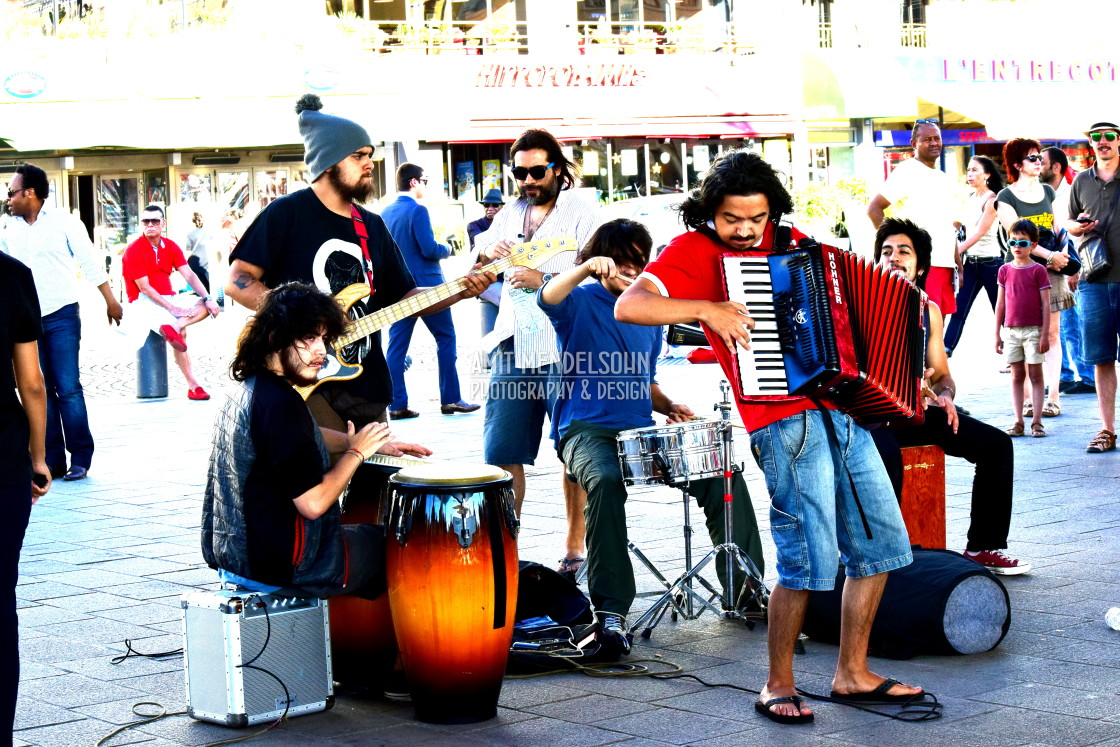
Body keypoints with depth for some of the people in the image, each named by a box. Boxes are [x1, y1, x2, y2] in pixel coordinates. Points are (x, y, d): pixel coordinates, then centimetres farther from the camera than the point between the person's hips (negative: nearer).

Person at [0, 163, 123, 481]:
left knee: (68, 388, -8)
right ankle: (52, 460, 10)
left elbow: (90, 262, -1)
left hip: (62, 316, -4)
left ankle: (81, 457, -1)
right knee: (41, 391, 5)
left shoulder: (63, 222, -3)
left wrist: (110, 301, -1)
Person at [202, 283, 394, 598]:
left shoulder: (246, 389, 6)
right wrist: (357, 452, -11)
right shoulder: (278, 403, -25)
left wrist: (372, 442, 15)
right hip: (282, 569, -10)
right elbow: (313, 503, -26)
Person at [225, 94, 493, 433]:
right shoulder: (287, 213, -4)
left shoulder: (373, 226, 16)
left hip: (367, 385, 7)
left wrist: (460, 292, 0)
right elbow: (237, 282, -8)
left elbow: (403, 296, 16)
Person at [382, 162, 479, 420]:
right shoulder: (417, 210, -14)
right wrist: (446, 249, 0)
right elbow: (429, 249, -19)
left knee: (397, 344, 4)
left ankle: (397, 404, 2)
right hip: (426, 286, -7)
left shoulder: (385, 213, 9)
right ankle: (450, 399, 5)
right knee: (446, 338, 5)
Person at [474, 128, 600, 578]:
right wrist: (486, 252, 3)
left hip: (564, 352, -5)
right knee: (501, 454, 3)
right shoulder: (510, 214, 17)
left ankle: (575, 547, 13)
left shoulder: (580, 212, 0)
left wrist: (544, 281, -20)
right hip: (513, 350, 5)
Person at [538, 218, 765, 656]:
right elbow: (548, 297, -24)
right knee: (605, 480, -38)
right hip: (587, 431, -6)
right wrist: (587, 268, -40)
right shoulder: (582, 302, 1)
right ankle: (611, 610, -33)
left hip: (641, 431, 6)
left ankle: (745, 587, -1)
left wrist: (668, 406, 7)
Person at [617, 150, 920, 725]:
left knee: (879, 543, 10)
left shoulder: (791, 241, 17)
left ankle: (852, 673, 23)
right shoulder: (694, 251, -2)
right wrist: (707, 309, -22)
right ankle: (778, 685, 8)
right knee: (810, 559, -9)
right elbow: (628, 307, -15)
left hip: (842, 411, 7)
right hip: (786, 421, -7)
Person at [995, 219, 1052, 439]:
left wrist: (1045, 334, -9)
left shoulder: (1038, 270, -3)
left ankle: (1036, 422, 1)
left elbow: (1045, 304, -4)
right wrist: (997, 334, 8)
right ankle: (1018, 422, 8)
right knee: (1017, 376, 6)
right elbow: (1000, 303, 11)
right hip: (1011, 330, 3)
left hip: (1033, 330, -3)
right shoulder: (1005, 270, 7)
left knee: (1035, 375, 0)